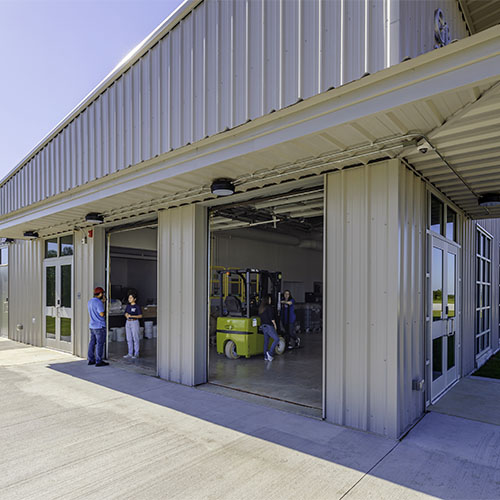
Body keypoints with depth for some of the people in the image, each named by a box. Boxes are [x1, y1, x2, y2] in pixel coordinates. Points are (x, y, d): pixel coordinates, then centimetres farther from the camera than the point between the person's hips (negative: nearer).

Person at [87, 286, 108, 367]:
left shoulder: (90, 301, 11)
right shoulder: (98, 302, -17)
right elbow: (102, 314, -18)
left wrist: (103, 302, 19)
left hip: (92, 325, 9)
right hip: (99, 326, -9)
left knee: (92, 342, 13)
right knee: (100, 343, -3)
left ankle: (91, 360, 19)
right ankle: (98, 361, 1)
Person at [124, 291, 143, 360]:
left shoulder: (137, 306, -10)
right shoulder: (128, 305, 8)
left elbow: (140, 316, -12)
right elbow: (126, 313, 13)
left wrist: (132, 316, -22)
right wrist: (126, 315, -11)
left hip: (134, 323, -6)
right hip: (128, 323, 6)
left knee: (135, 339, -1)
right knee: (129, 339, 8)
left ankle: (136, 354, 8)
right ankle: (130, 354, 15)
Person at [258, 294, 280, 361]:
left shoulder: (261, 308, 12)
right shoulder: (269, 307, -12)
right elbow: (271, 317, -15)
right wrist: (275, 324, -5)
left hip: (263, 326, 8)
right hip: (269, 326, -8)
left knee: (266, 341, 12)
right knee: (276, 339, -4)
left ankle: (266, 356, 14)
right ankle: (270, 352, -8)